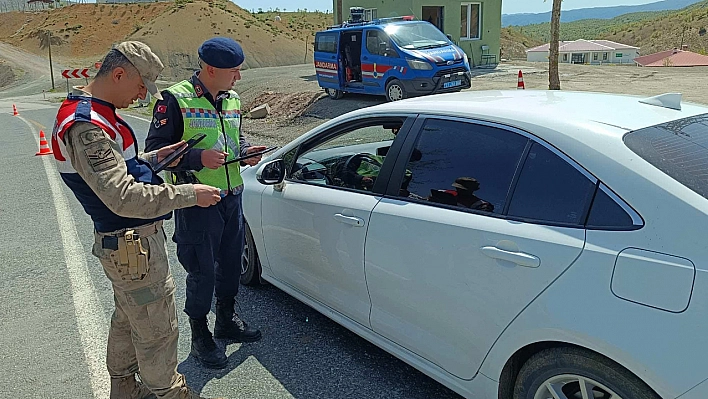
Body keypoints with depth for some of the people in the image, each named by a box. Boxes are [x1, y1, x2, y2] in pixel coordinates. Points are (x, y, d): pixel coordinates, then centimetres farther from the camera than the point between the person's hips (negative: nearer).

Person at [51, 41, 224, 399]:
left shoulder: (90, 113, 9)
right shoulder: (87, 126, -25)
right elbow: (124, 198, -31)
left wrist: (151, 158, 9)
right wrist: (189, 195, -24)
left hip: (122, 241, 11)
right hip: (134, 244, -11)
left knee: (128, 318, 25)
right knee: (158, 330, 4)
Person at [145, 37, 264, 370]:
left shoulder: (232, 100, 9)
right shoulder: (175, 100, -14)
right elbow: (155, 149, -13)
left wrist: (245, 151, 2)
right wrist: (199, 158, -26)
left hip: (231, 197, 7)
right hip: (197, 203, -7)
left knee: (231, 261, 19)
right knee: (202, 270, 4)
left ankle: (227, 320, 40)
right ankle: (200, 336, 24)